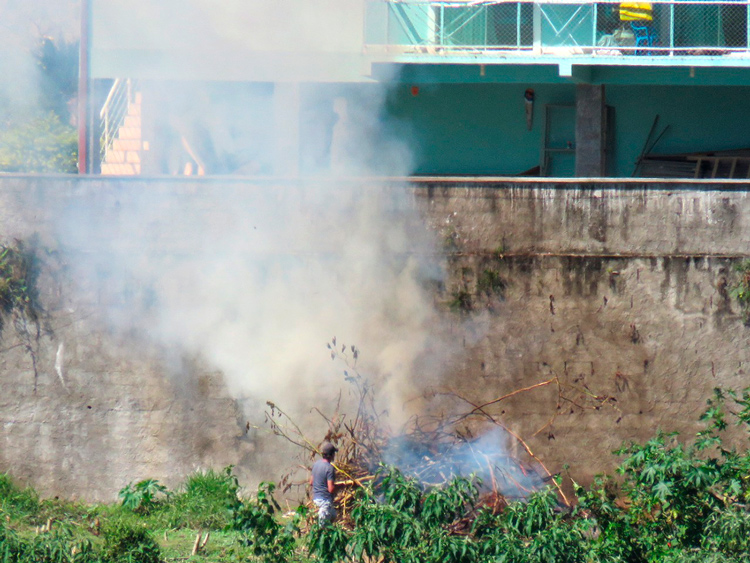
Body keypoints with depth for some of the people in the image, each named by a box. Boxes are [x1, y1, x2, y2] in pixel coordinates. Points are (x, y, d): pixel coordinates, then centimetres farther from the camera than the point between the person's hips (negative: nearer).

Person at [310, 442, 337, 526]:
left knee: (333, 515, 26)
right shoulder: (329, 468, -21)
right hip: (325, 499, -8)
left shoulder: (316, 464, 4)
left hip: (316, 498, 8)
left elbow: (311, 483, 13)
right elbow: (331, 489, -23)